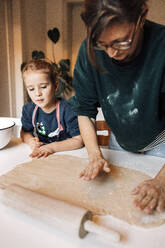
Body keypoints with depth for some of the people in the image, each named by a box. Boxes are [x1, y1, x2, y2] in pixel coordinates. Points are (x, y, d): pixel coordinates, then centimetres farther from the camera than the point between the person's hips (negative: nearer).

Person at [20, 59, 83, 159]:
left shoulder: (67, 110, -18)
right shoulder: (29, 109, -2)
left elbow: (78, 140, -17)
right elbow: (25, 131, 15)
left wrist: (52, 147, -22)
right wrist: (31, 141, -9)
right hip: (40, 154, 6)